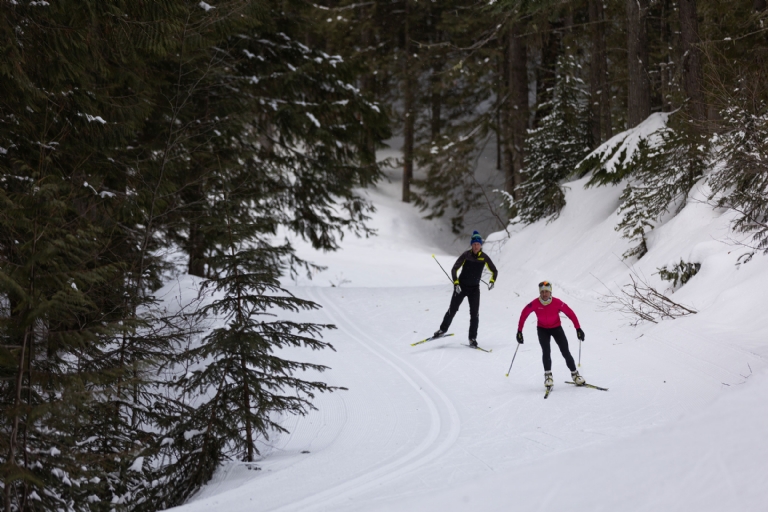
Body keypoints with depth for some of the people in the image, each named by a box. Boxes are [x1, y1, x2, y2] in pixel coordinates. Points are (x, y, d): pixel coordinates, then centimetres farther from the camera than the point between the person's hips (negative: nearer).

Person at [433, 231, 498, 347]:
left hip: (474, 288, 1)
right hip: (461, 286, -1)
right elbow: (454, 269, -8)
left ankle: (472, 338, 3)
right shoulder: (466, 255, -10)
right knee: (452, 309, 5)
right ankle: (443, 329, 25)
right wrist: (456, 283, -21)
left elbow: (494, 271, 4)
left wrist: (492, 281, -15)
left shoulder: (484, 257, -5)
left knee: (474, 313, -5)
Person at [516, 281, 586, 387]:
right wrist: (519, 331, -9)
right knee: (546, 351, -19)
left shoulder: (557, 303, -25)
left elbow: (570, 313, -17)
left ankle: (574, 374, 12)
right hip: (542, 329, 0)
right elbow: (524, 315, -11)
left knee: (565, 352, -3)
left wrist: (578, 329, -18)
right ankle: (548, 375, -5)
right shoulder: (535, 304, -23)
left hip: (556, 328, 0)